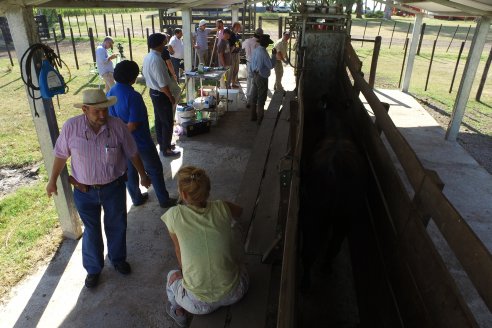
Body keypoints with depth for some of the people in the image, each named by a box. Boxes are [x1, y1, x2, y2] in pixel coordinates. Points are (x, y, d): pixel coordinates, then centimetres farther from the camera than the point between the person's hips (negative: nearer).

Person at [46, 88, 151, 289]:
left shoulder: (118, 126, -16)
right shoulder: (70, 127, -16)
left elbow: (132, 153, -4)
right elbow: (61, 155, -1)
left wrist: (143, 175, 6)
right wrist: (53, 180, 6)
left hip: (114, 188, 1)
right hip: (84, 191, 0)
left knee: (117, 226, 19)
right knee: (91, 231, 16)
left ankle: (118, 259, 47)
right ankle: (93, 268, 40)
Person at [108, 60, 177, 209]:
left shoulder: (110, 93, -3)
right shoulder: (133, 96, -27)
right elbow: (133, 125, -27)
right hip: (140, 142, -7)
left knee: (130, 170, 21)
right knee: (155, 170, 9)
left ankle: (136, 198, 37)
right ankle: (164, 200, 20)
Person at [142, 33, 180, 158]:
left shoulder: (147, 57, 4)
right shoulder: (157, 59, -26)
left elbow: (145, 74, 16)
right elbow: (163, 84, -26)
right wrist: (171, 97, -15)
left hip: (153, 91, 10)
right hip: (161, 94, -10)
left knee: (159, 120, 19)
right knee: (168, 122, 2)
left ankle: (162, 144, 32)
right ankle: (166, 149, 11)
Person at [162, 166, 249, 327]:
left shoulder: (174, 215, -13)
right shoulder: (222, 208, -9)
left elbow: (179, 250, 5)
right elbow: (239, 211, 16)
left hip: (199, 304, -2)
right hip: (234, 295, 2)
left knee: (173, 276, 30)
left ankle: (178, 312, 48)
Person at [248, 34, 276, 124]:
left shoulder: (255, 51, 5)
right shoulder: (263, 53, -21)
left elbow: (251, 64, 12)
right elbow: (271, 65, -20)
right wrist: (273, 55, -10)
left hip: (255, 76, 9)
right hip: (262, 78, -8)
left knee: (254, 97, 15)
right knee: (261, 99, 0)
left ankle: (253, 116, 26)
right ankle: (260, 119, 7)